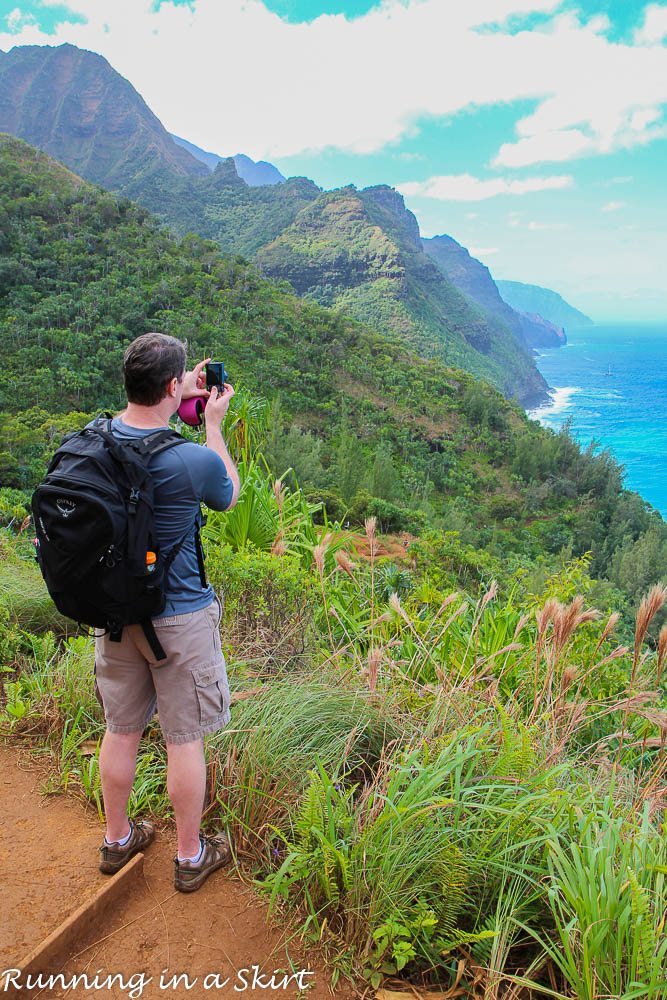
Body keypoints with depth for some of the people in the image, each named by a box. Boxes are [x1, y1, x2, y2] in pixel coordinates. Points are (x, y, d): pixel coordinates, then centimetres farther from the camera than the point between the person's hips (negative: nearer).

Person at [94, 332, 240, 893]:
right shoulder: (195, 460, -25)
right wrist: (213, 425, 5)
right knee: (185, 738, 12)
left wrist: (182, 399, 17)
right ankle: (191, 857, 30)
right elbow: (230, 496, -1)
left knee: (121, 729, 21)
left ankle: (117, 840, 41)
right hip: (179, 618, -5)